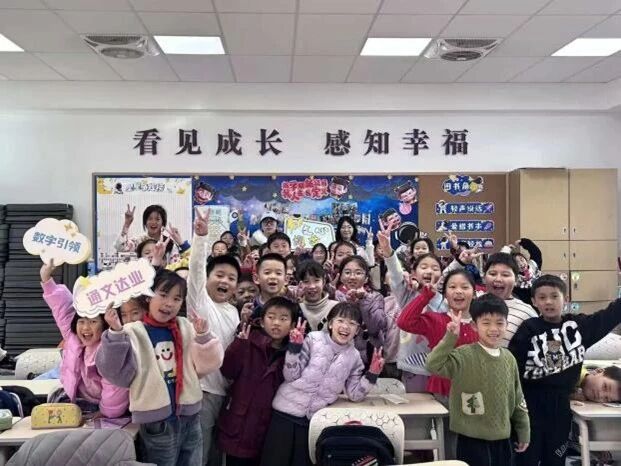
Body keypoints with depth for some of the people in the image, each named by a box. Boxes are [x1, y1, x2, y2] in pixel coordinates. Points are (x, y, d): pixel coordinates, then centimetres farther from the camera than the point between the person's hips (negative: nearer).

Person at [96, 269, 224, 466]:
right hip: (157, 422, -4)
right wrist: (115, 334, -27)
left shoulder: (186, 327, 4)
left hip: (190, 417, 4)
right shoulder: (133, 332, -8)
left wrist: (203, 336, -14)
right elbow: (118, 374, -17)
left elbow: (206, 365, 2)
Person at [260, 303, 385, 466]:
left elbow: (354, 394, 3)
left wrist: (372, 374, -8)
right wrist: (295, 346, -20)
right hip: (287, 411, -2)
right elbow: (290, 376, -7)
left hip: (315, 419, 2)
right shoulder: (314, 339, -6)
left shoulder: (354, 357, 3)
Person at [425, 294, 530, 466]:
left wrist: (524, 432, 17)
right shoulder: (464, 356, -12)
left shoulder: (509, 358, 4)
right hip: (472, 440, -5)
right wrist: (450, 337, -33)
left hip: (502, 440, 5)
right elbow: (433, 365, -28)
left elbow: (517, 399, 13)